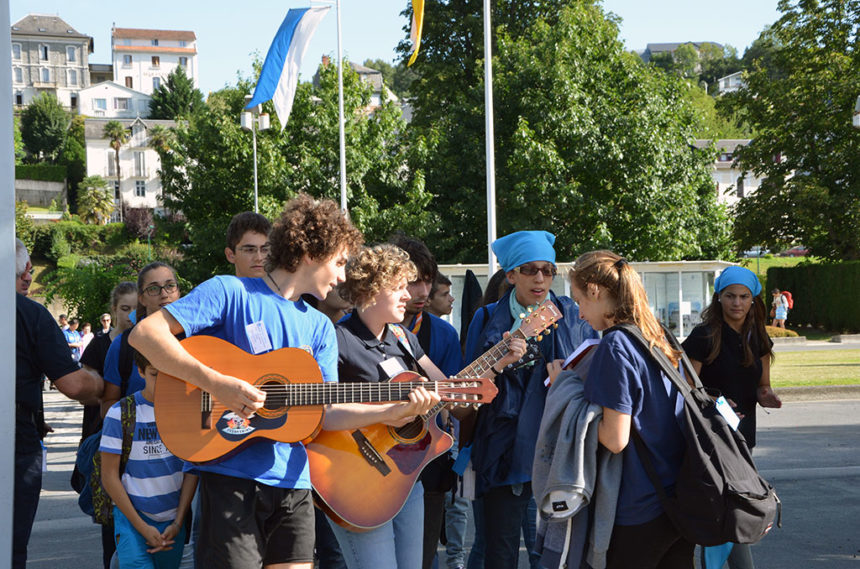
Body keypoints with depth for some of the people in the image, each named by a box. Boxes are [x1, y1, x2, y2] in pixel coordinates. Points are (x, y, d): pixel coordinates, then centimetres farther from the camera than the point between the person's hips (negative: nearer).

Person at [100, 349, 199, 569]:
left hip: (174, 521, 4)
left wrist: (178, 522, -3)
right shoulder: (120, 413, -7)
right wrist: (142, 527, -9)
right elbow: (109, 476, -6)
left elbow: (192, 469, 5)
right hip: (132, 518, -3)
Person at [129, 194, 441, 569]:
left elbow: (327, 413, 8)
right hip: (231, 473, -6)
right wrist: (216, 383, -21)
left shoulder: (319, 328, 17)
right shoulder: (231, 292, -3)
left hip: (291, 479, 6)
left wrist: (394, 412, -8)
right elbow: (144, 334, -12)